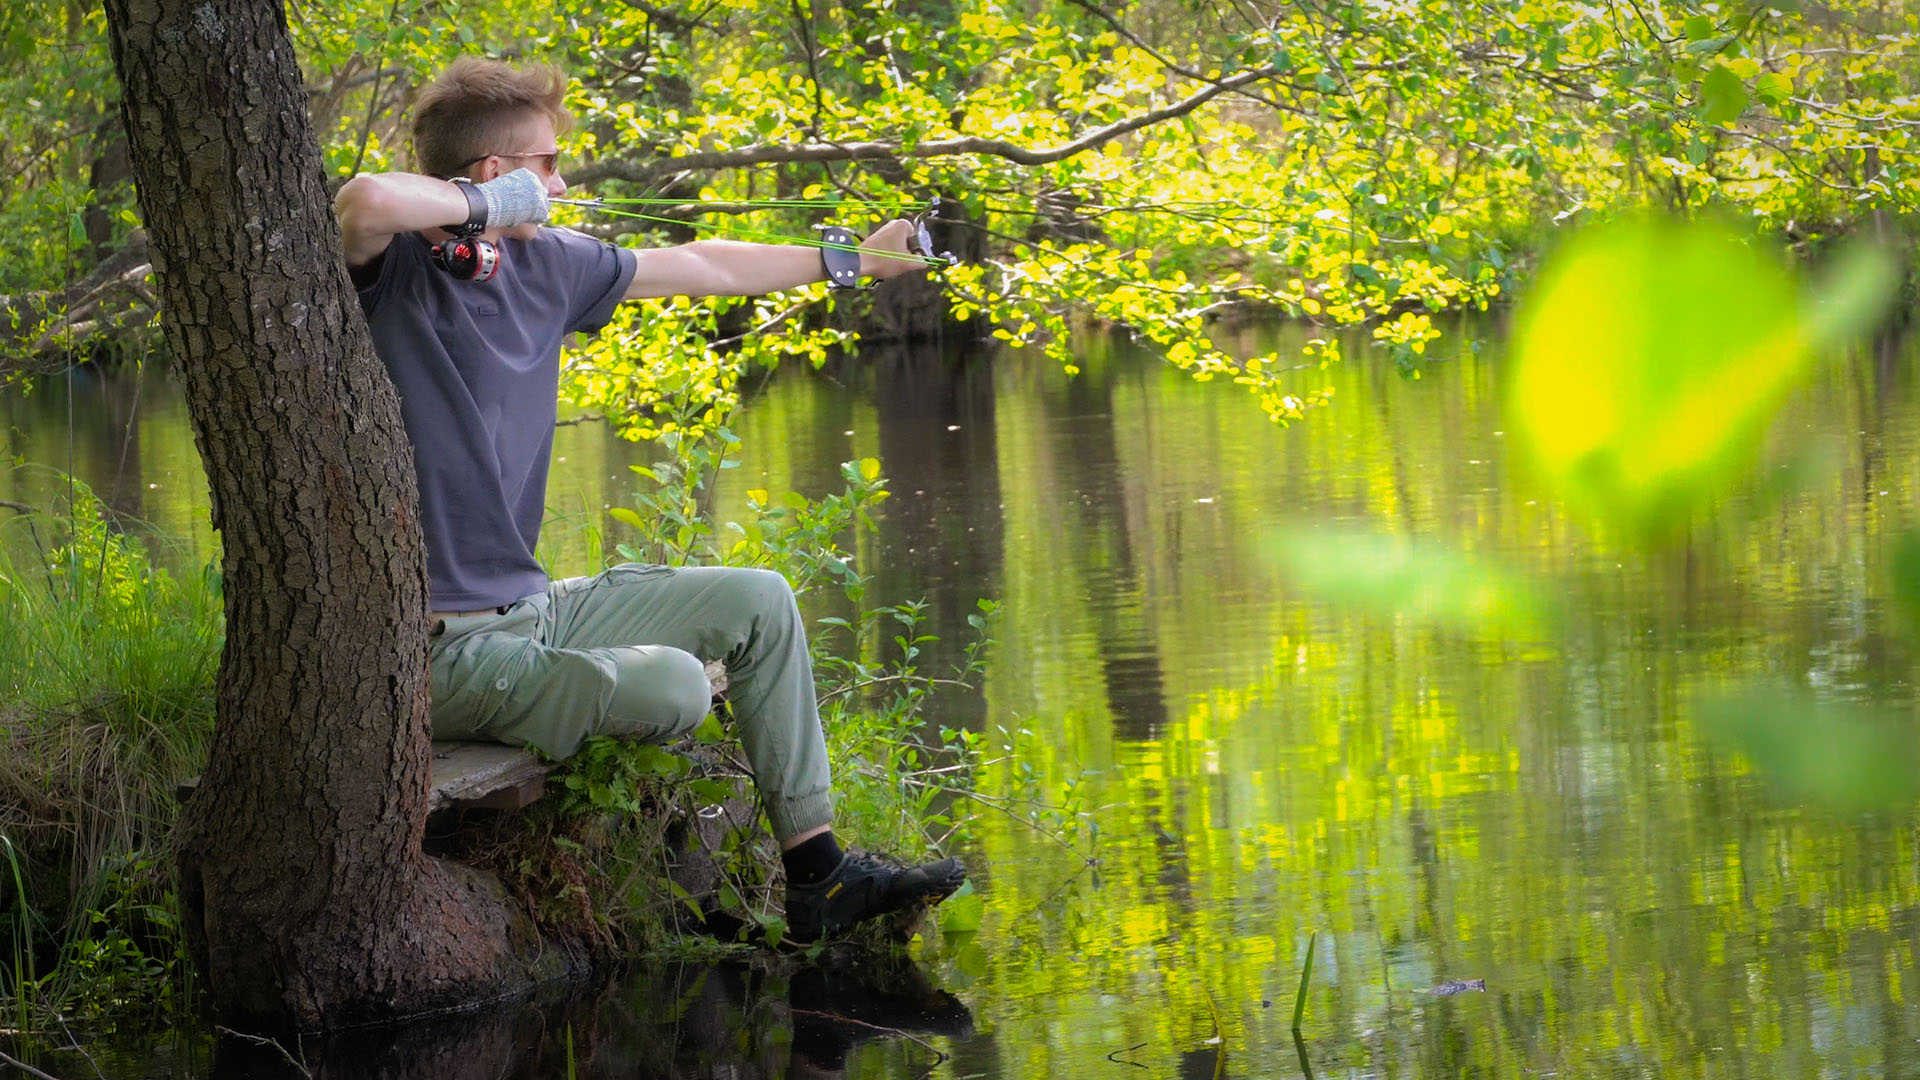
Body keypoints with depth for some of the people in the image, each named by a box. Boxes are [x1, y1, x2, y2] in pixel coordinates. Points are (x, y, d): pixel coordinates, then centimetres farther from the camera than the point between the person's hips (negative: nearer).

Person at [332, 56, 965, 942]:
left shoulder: (545, 265, 9)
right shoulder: (393, 271, -15)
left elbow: (693, 268, 23)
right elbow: (365, 201, -40)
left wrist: (850, 261, 30)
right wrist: (484, 202, -21)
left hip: (532, 610, 9)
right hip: (445, 651, -9)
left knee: (757, 605, 13)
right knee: (673, 685, -27)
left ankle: (817, 876, 18)